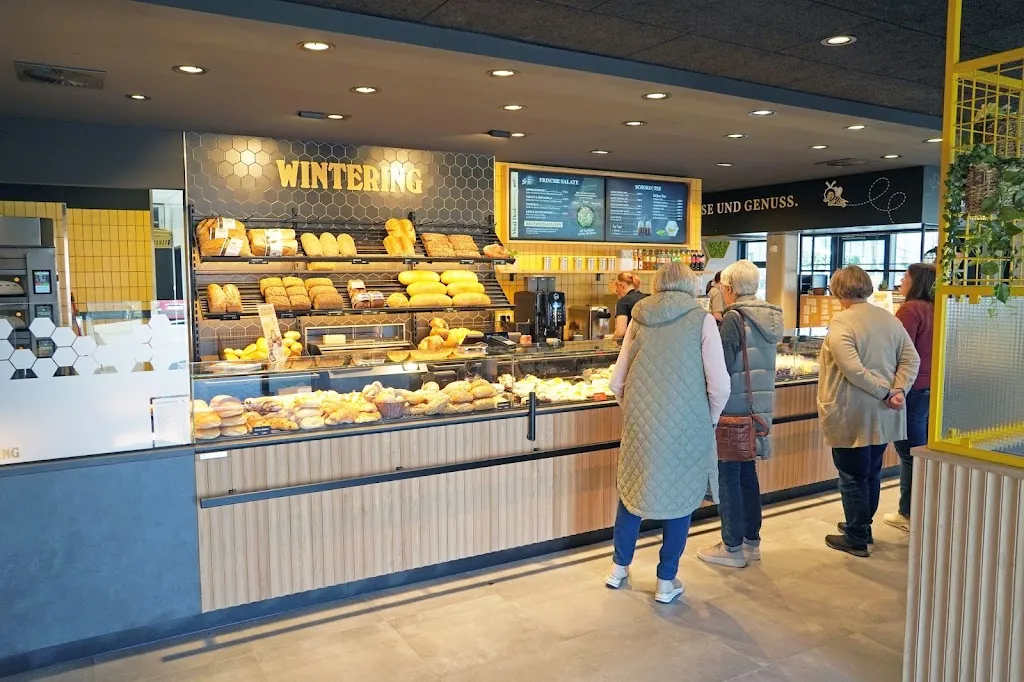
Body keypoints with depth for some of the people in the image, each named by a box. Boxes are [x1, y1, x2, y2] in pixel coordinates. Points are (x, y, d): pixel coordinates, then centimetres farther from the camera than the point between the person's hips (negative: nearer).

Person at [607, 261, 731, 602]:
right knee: (680, 496, 12)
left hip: (640, 422, 3)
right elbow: (720, 385, -9)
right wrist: (710, 419, 7)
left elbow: (617, 382, 6)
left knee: (632, 489, 19)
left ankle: (619, 567, 32)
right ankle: (666, 581, 22)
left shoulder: (639, 319, 4)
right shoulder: (701, 319, -5)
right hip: (686, 425, -3)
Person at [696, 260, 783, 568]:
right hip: (760, 407, 8)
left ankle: (732, 547, 11)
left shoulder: (734, 317, -15)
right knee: (748, 473, 17)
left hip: (734, 408, -8)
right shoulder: (770, 317, 9)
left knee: (728, 475, 2)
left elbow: (722, 367, -18)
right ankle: (752, 541, 26)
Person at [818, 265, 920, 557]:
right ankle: (862, 526, 36)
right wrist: (898, 390, -8)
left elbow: (853, 369, -26)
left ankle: (856, 539, 15)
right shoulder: (890, 319, 6)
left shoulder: (841, 323, -17)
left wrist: (886, 392, -17)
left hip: (851, 417, -7)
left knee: (852, 478, 5)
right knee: (872, 473, 20)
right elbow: (911, 360, 2)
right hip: (883, 417, 7)